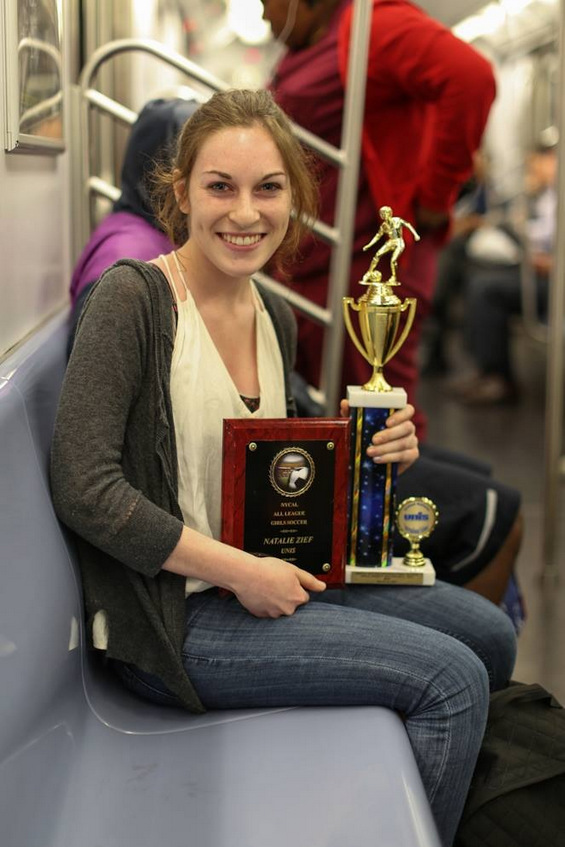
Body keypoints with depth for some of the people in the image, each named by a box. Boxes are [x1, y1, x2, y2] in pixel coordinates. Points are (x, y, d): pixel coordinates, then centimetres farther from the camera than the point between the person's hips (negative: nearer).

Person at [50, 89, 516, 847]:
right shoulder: (131, 299, -16)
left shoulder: (275, 317, 7)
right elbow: (85, 490, -21)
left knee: (488, 634, 9)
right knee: (450, 678, -15)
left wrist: (368, 451, -3)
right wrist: (240, 572, -20)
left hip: (263, 579, 8)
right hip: (172, 614, -8)